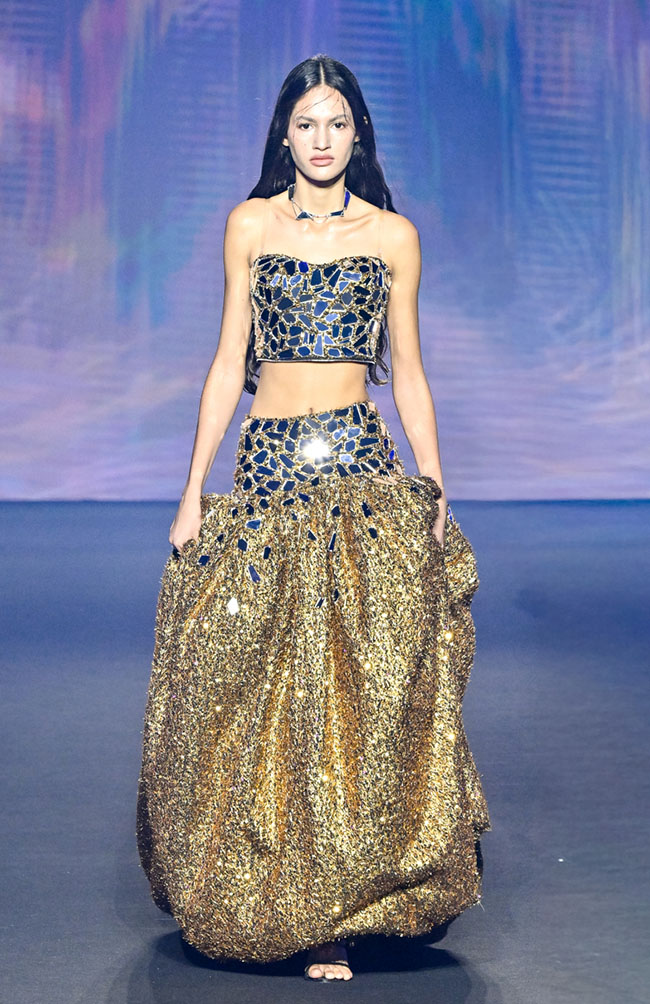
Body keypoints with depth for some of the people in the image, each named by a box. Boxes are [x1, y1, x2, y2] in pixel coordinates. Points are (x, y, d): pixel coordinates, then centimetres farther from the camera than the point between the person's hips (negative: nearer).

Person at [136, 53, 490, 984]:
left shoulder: (393, 234, 7)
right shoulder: (250, 225, 9)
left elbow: (407, 372, 9)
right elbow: (229, 363, 9)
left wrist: (436, 491, 4)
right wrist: (194, 488, 4)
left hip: (363, 470, -1)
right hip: (267, 466, 1)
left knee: (360, 681, -3)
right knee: (259, 686, 3)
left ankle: (333, 913, 6)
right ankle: (268, 894, 20)